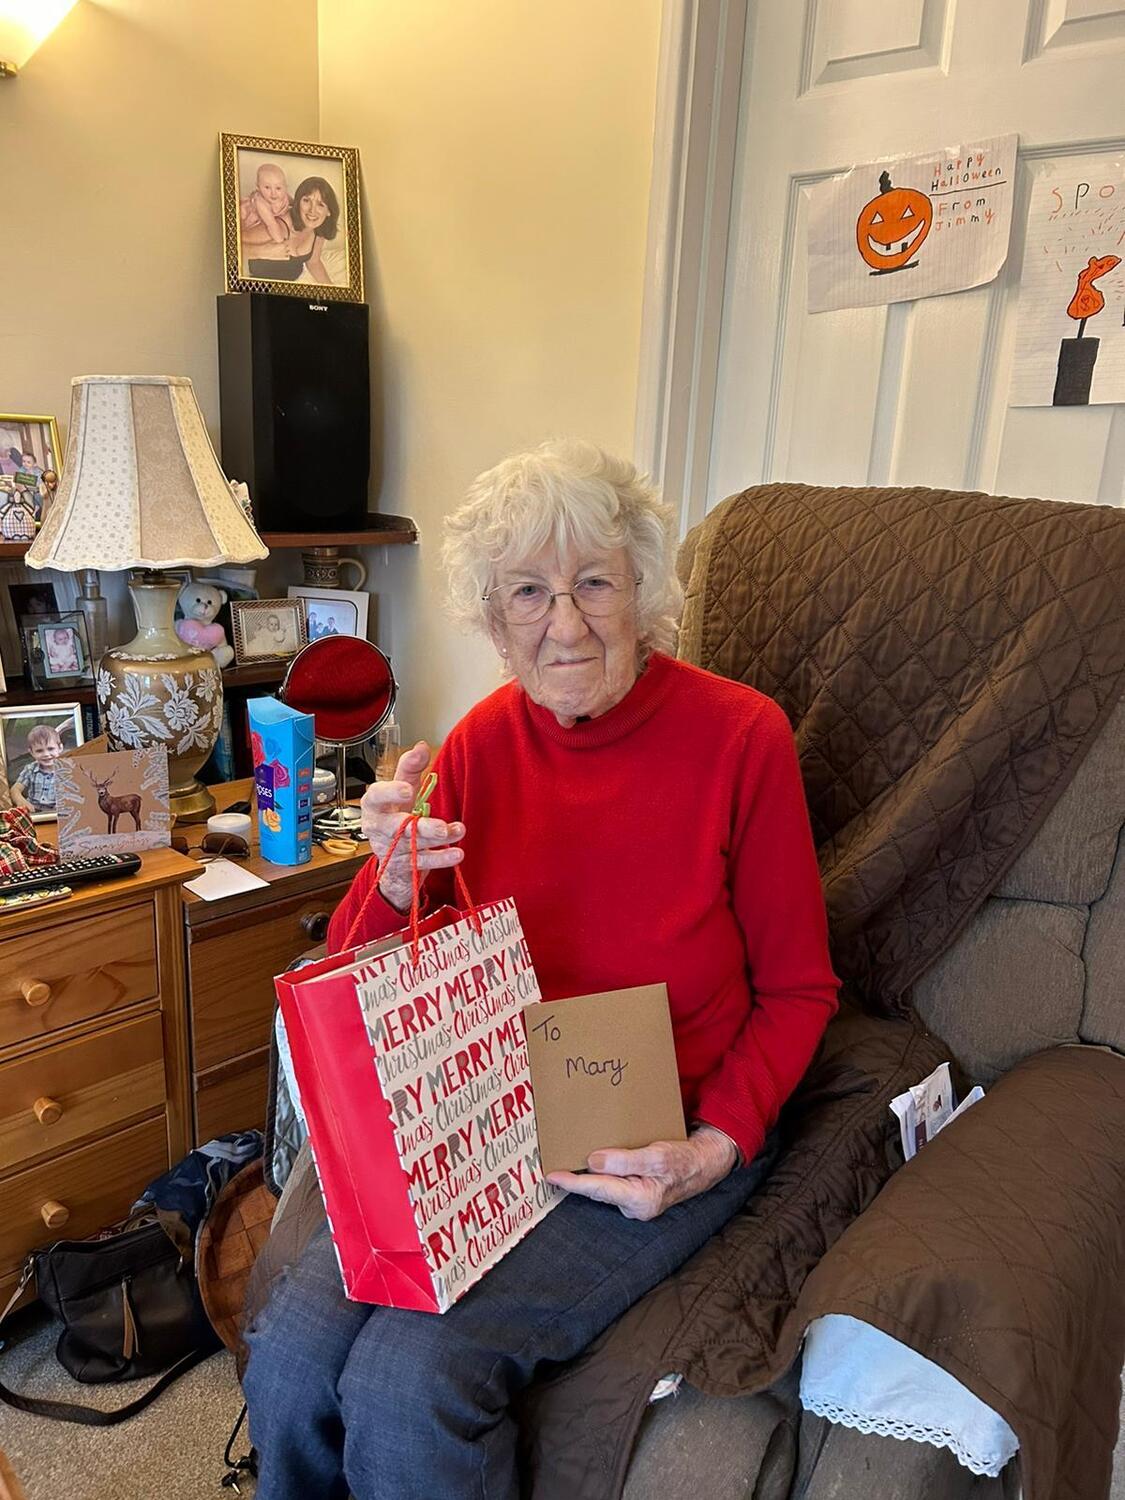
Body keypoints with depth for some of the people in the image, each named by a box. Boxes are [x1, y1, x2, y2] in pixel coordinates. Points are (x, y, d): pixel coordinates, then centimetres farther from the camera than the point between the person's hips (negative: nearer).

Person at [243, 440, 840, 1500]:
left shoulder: (739, 735, -13)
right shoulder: (485, 742, -1)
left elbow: (795, 991, -3)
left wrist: (718, 1146, -17)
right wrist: (394, 879, -19)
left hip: (663, 1140, -3)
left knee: (411, 1383, -21)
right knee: (290, 1354, -16)